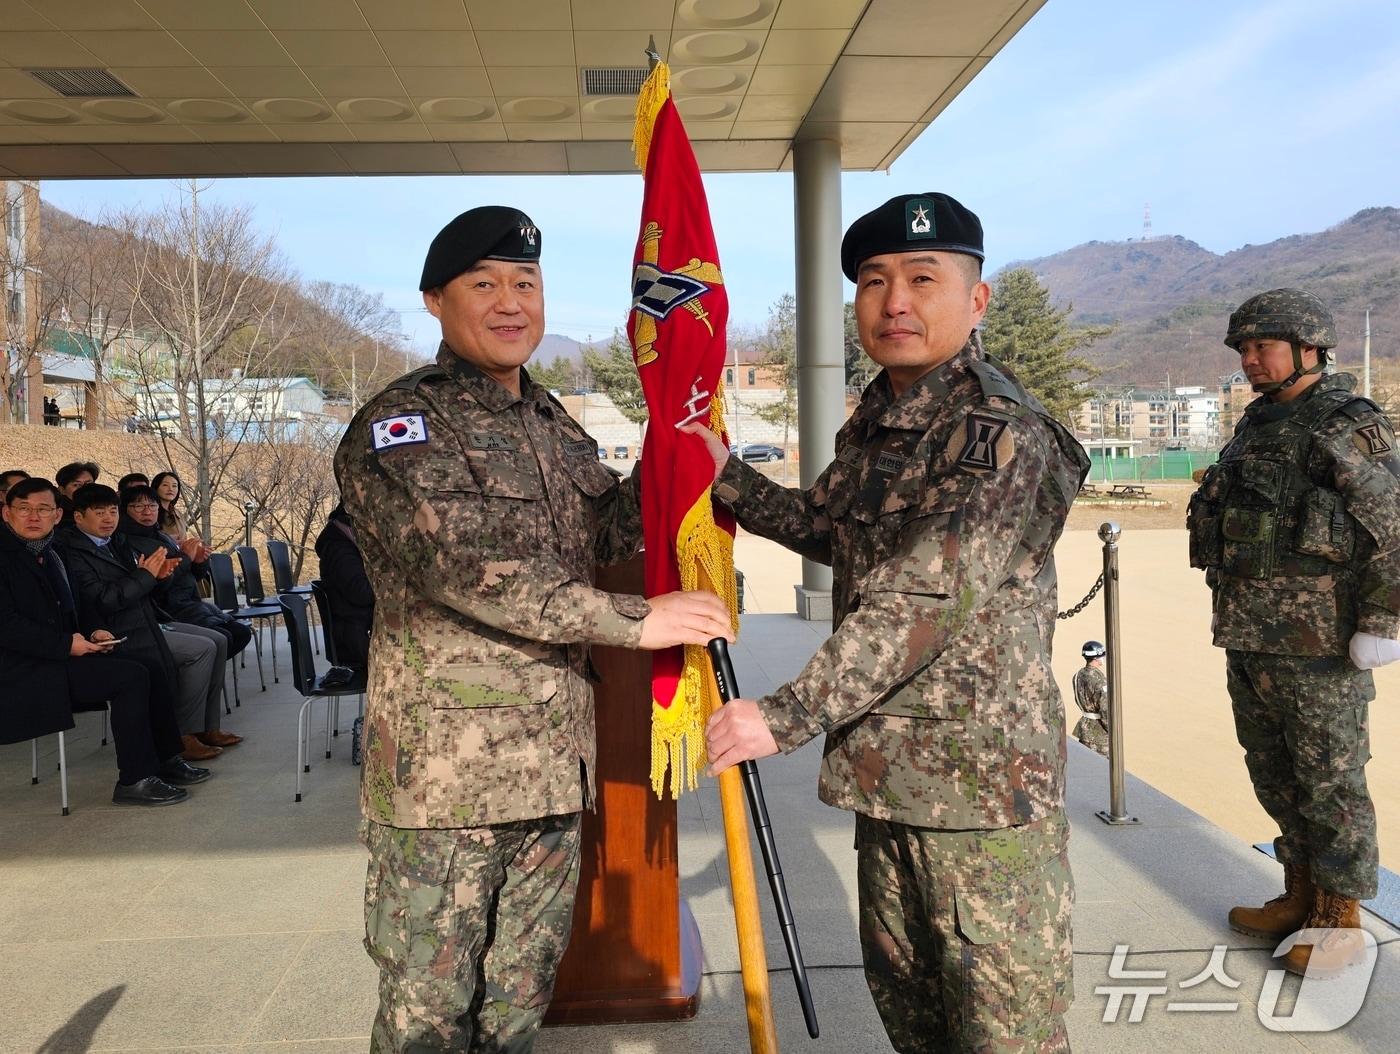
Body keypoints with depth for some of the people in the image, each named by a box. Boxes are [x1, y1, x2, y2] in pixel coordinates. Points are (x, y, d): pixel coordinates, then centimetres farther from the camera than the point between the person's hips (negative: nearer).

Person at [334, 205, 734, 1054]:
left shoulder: (555, 425, 15)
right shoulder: (400, 427, -10)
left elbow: (604, 539, 18)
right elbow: (467, 571, -21)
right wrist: (636, 621, -21)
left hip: (553, 755, 7)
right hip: (447, 761, -7)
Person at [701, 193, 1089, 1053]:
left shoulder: (998, 432, -20)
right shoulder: (875, 420, 9)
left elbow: (926, 600, -27)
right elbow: (828, 529, 22)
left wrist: (790, 716, -25)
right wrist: (728, 476, 8)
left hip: (982, 773, -9)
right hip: (886, 761, 9)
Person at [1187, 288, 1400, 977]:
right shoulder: (1256, 427, 16)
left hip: (1318, 644, -8)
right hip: (1249, 637, 8)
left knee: (1329, 780, 2)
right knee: (1273, 773, 16)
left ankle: (1339, 919, 15)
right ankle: (1300, 895, 30)